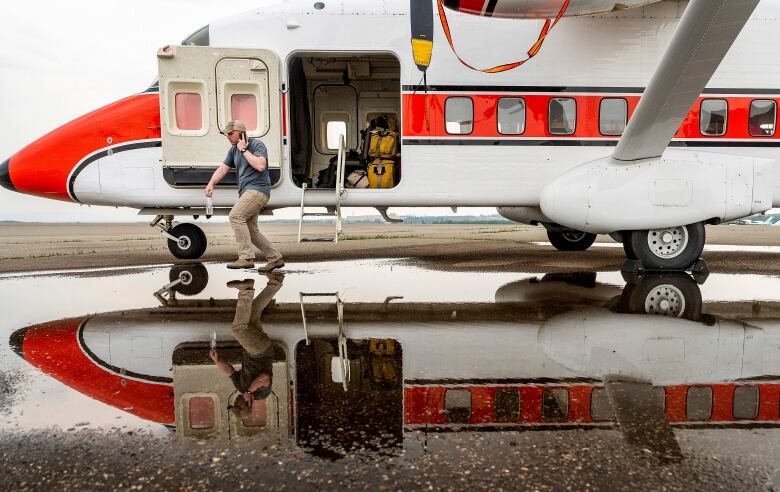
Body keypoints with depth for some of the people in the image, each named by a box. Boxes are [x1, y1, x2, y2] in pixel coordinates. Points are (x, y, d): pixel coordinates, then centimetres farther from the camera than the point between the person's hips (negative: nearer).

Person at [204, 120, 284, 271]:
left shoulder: (257, 144, -5)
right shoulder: (234, 149, 19)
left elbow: (260, 165, -21)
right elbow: (223, 168, 16)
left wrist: (244, 150, -12)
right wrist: (211, 183, 0)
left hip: (258, 190, -9)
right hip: (246, 192, 9)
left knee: (235, 216, -23)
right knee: (251, 231, 7)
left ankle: (246, 257, -23)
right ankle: (275, 258, 15)